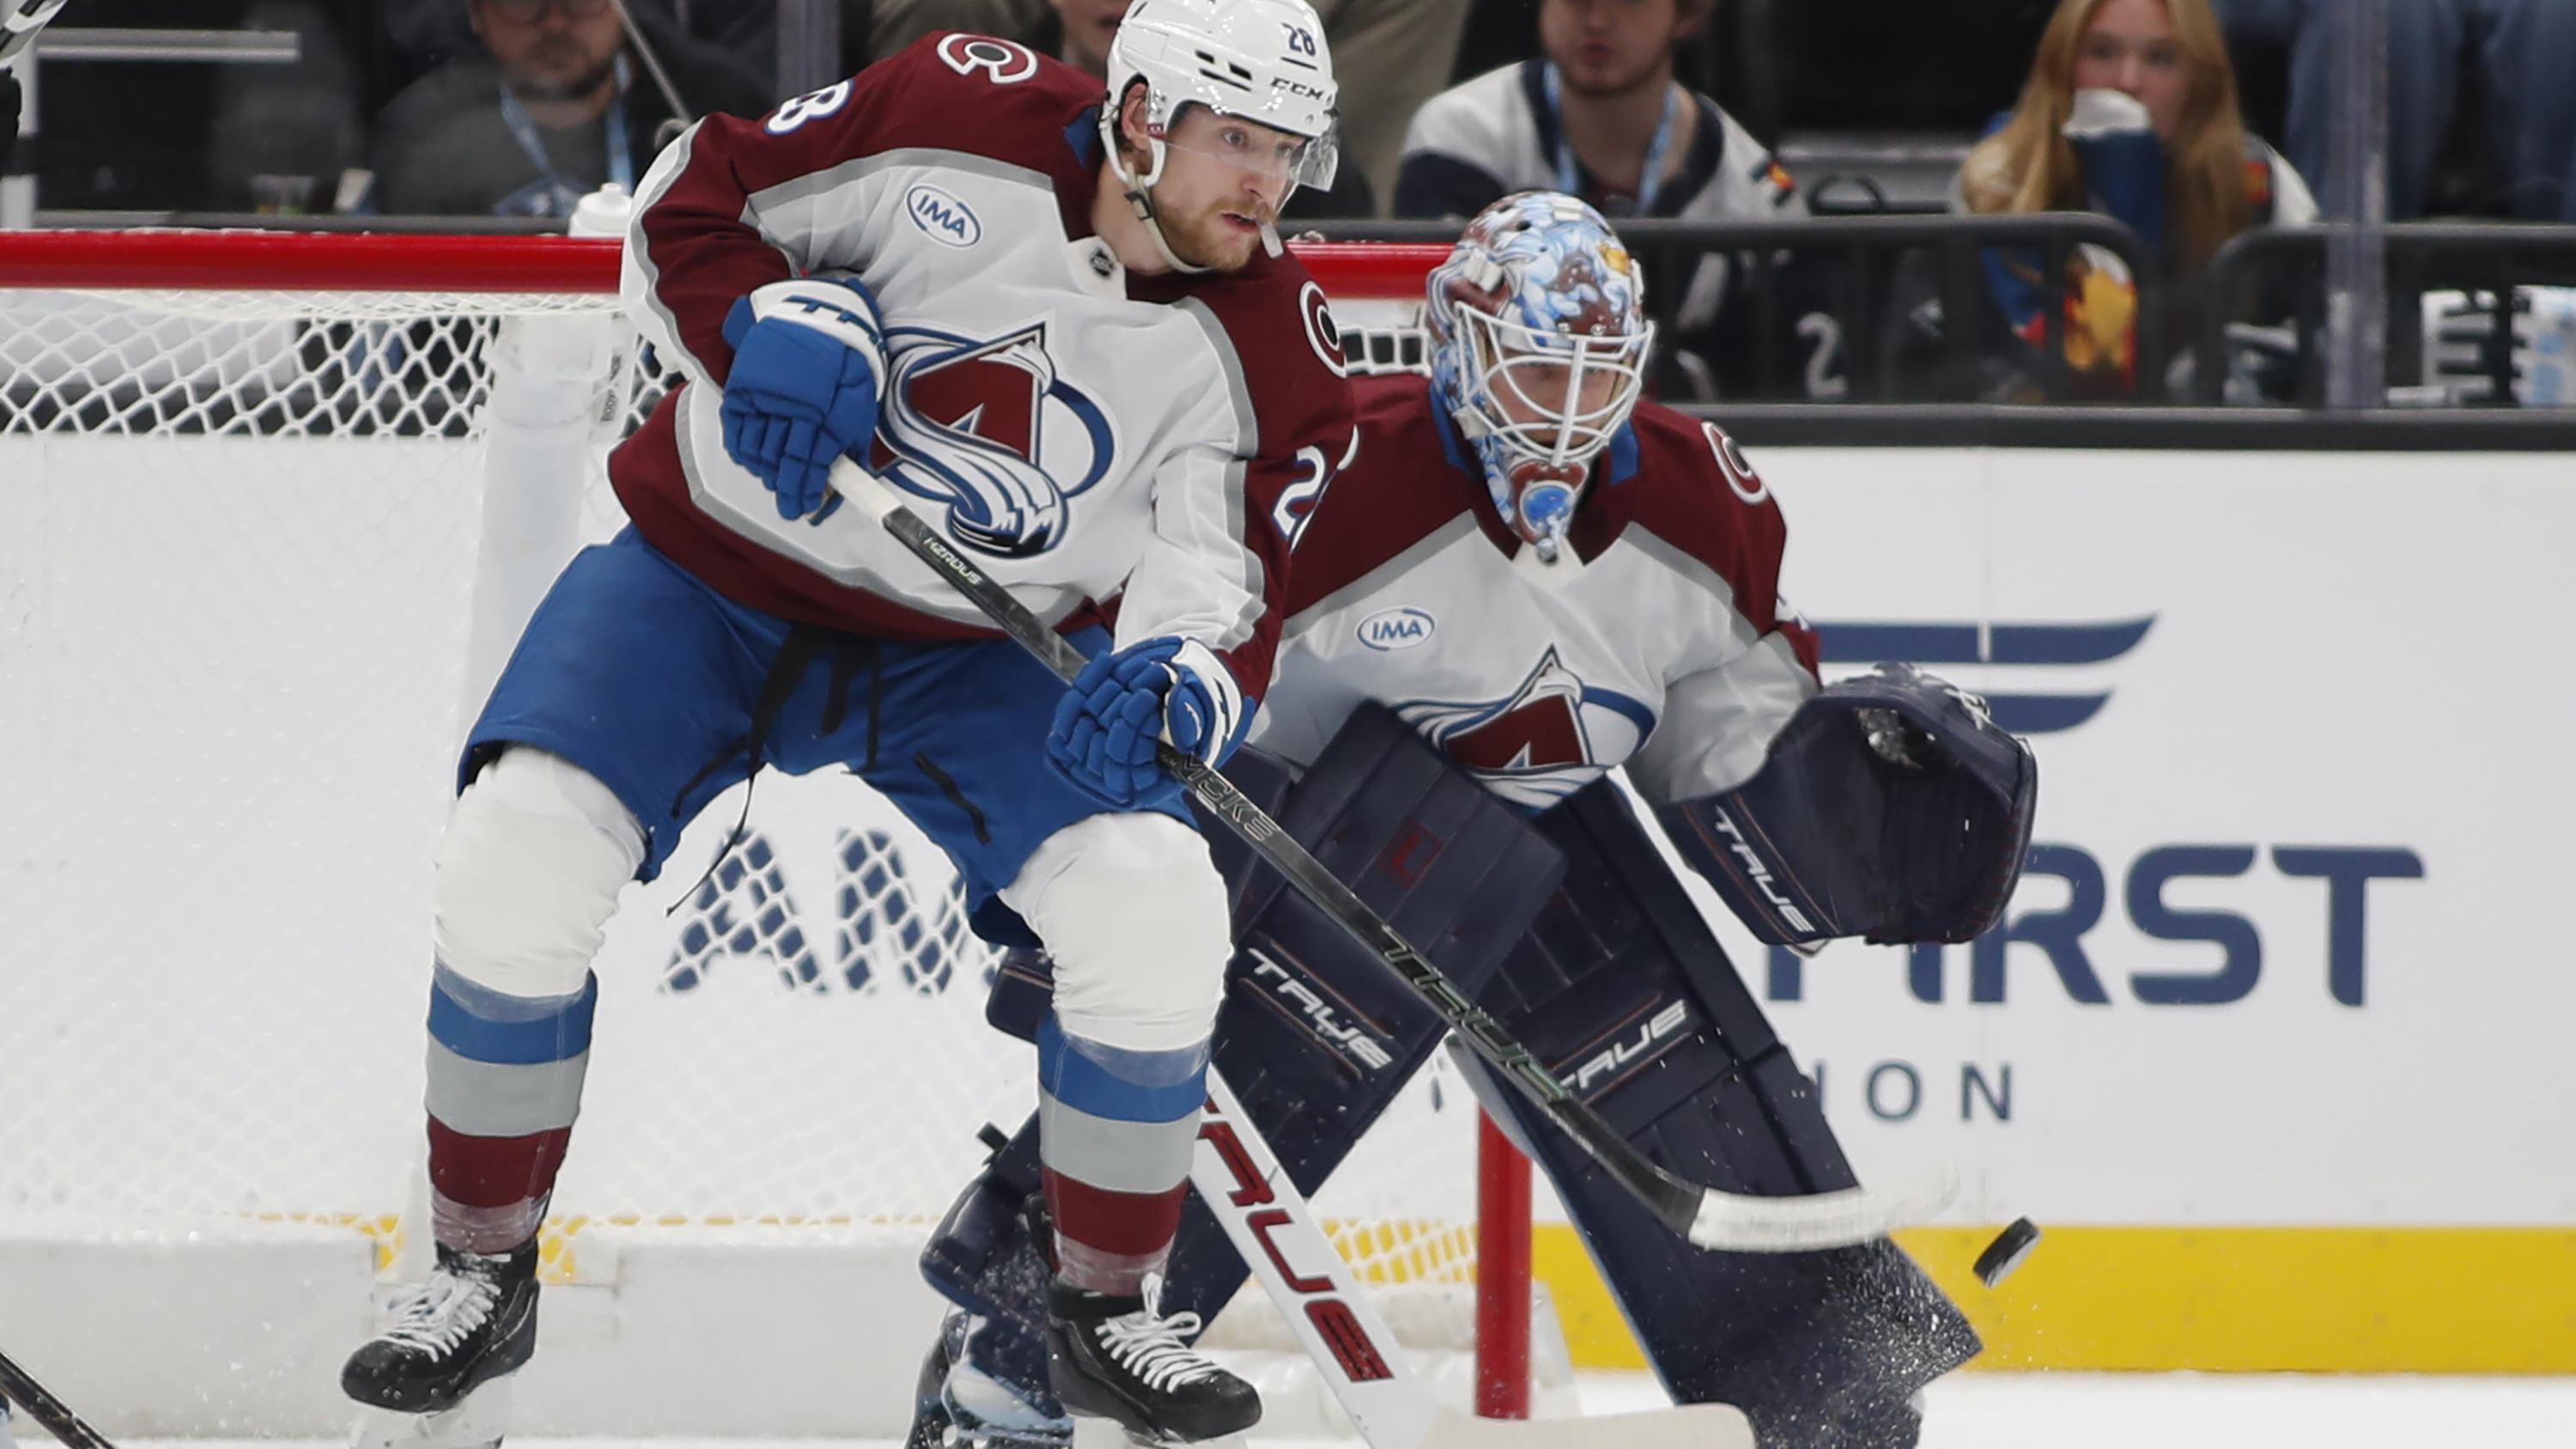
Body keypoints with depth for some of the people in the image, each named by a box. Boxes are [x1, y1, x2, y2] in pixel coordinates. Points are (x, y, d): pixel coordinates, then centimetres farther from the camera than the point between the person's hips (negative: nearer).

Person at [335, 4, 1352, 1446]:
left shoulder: (1262, 343, -12)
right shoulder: (967, 122, -19)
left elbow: (1221, 571, -15)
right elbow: (690, 200, -9)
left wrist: (1178, 676, -38)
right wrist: (775, 321, -29)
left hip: (971, 652, 2)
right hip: (714, 568, -2)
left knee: (1159, 908, -20)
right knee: (520, 847, -22)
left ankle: (1106, 1307, 3)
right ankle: (483, 1274, -1)